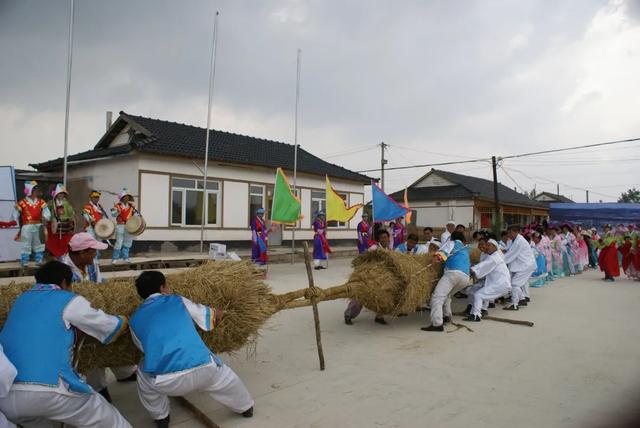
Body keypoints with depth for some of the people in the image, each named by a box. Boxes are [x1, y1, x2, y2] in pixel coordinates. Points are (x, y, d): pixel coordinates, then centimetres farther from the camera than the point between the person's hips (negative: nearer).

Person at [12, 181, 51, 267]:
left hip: (38, 226, 4)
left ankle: (39, 261, 21)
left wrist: (45, 217, -23)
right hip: (27, 227, -4)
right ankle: (24, 262, 8)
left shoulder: (41, 202, 4)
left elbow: (47, 213, 0)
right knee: (26, 245, -1)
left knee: (39, 244, 11)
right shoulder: (22, 203, -5)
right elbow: (15, 215, 3)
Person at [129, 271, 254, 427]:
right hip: (203, 370, 0)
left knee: (144, 373, 35)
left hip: (165, 382, 0)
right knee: (225, 377, 35)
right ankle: (245, 407, 55)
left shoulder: (135, 320, 16)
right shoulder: (179, 301, 14)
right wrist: (218, 313, 50)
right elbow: (214, 316, 25)